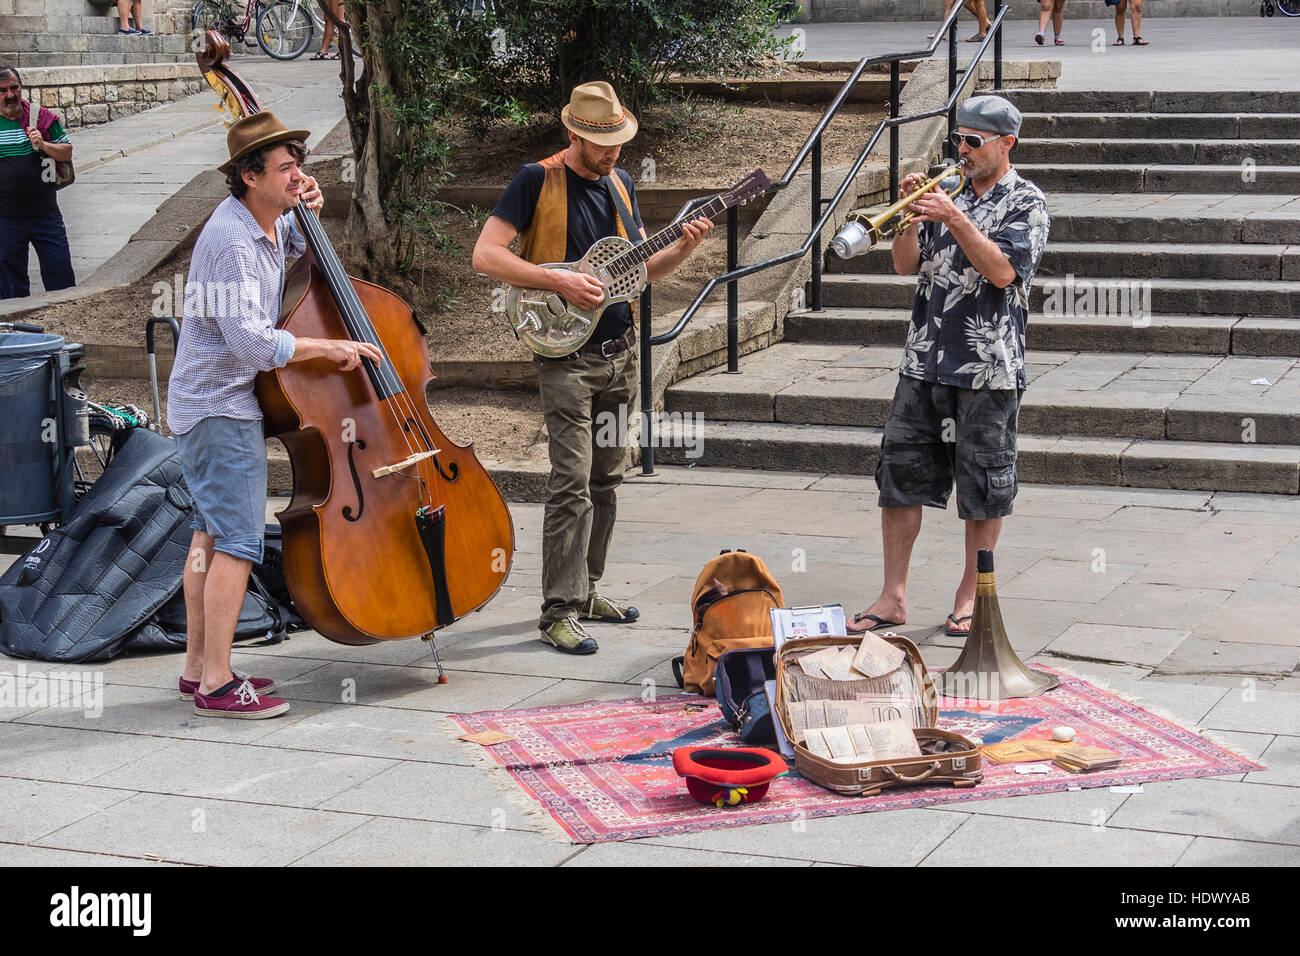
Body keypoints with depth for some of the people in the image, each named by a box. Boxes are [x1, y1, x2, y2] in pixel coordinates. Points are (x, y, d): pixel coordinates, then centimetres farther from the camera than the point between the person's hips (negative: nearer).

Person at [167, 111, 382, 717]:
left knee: (211, 533, 14)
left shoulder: (265, 225, 7)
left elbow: (296, 247, 33)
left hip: (204, 403, 11)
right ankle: (217, 684, -9)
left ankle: (197, 666, 22)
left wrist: (306, 212, 11)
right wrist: (330, 348, -21)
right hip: (223, 405, -11)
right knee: (239, 541, -11)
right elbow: (252, 341, -30)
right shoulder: (231, 241, -23)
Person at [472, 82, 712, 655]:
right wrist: (559, 281, -21)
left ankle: (585, 590, 25)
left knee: (606, 479, 13)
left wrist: (681, 250, -3)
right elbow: (485, 255, -14)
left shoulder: (619, 184, 12)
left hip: (619, 351, 7)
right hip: (566, 353, -7)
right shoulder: (537, 180, -8)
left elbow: (641, 268, 17)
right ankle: (559, 613, -8)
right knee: (572, 484, -11)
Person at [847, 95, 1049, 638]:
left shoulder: (1026, 203, -1)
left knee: (983, 487, 3)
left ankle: (970, 598, 15)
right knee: (900, 474, 2)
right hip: (925, 361, 5)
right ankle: (893, 598, 8)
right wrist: (911, 215, -5)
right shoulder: (949, 192, 15)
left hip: (987, 367, -5)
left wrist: (954, 219, -19)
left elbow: (1003, 271, -16)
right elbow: (906, 265, 10)